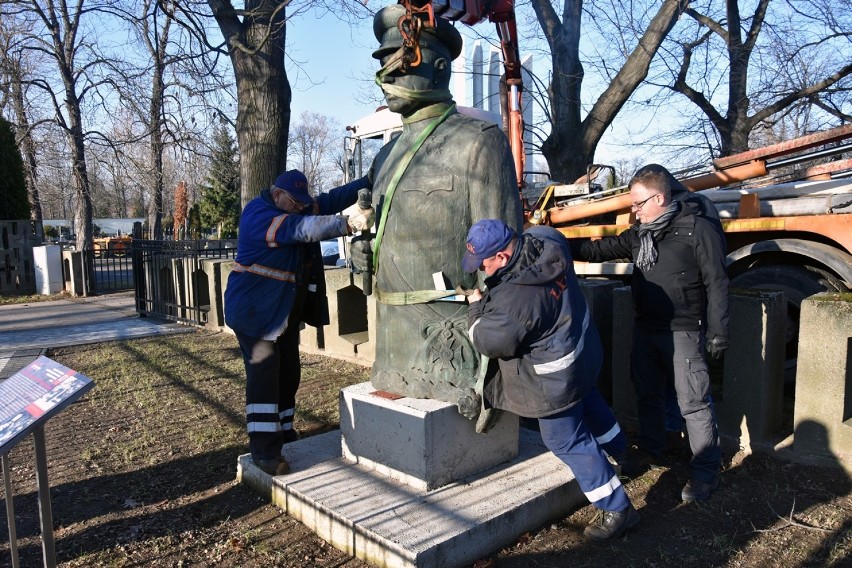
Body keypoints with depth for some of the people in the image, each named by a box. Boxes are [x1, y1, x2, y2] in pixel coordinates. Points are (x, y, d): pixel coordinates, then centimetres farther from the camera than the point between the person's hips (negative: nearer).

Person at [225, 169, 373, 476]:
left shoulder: (297, 207, 9)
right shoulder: (259, 214, -19)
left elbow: (330, 200, 4)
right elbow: (302, 229, -32)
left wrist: (369, 181, -3)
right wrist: (348, 224, -37)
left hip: (286, 310, 9)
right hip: (255, 310, -9)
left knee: (288, 373, 12)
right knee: (263, 373, -12)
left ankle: (283, 433, 25)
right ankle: (263, 450, -7)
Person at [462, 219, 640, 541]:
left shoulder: (514, 299, -36)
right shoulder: (546, 240, -12)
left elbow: (489, 341, -23)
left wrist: (476, 307, -5)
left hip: (556, 380, -9)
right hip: (583, 352, 9)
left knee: (568, 442, 8)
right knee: (587, 400, 35)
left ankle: (617, 509, 19)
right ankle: (616, 446, 60)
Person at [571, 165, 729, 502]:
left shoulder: (698, 229, -11)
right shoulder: (639, 233, 10)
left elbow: (716, 284, -12)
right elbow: (600, 250, 12)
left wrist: (717, 332, -14)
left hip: (683, 332, -7)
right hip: (646, 329, 7)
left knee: (693, 403, -1)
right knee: (647, 394, 18)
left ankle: (706, 471, 12)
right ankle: (651, 450, 37)